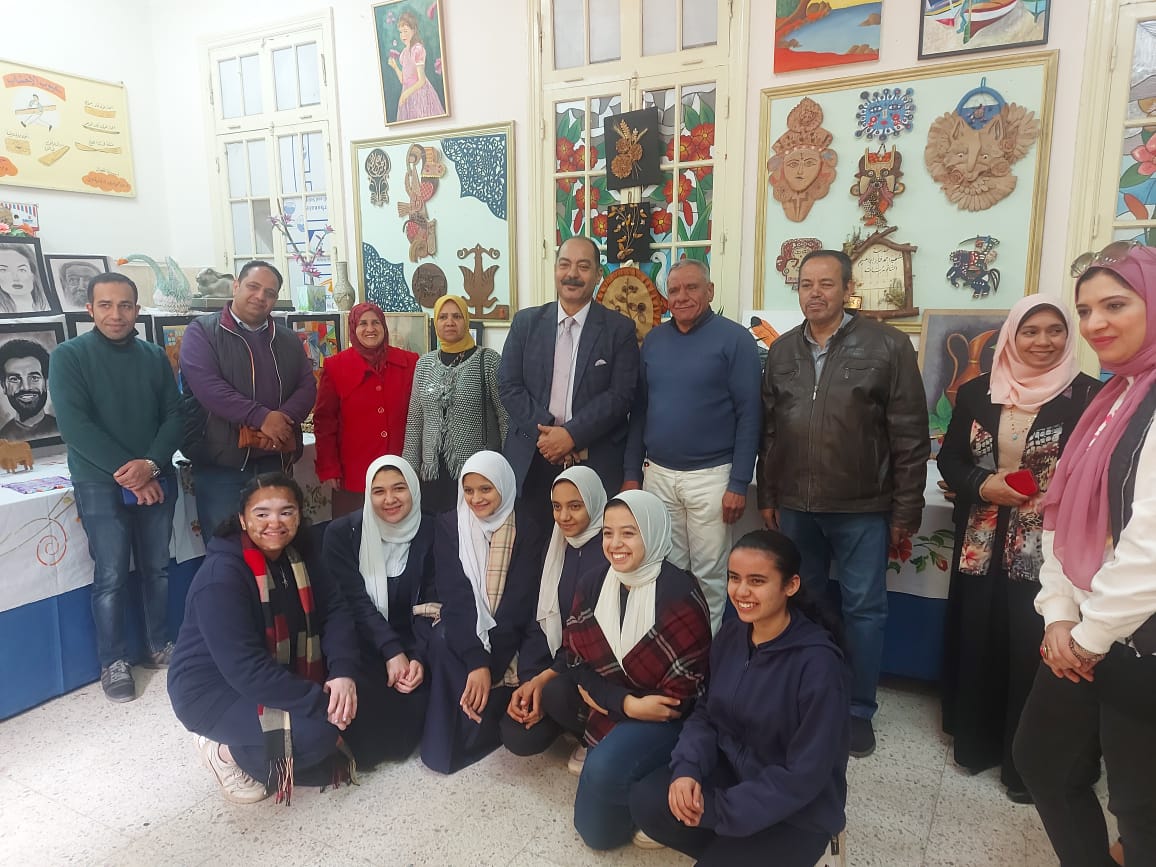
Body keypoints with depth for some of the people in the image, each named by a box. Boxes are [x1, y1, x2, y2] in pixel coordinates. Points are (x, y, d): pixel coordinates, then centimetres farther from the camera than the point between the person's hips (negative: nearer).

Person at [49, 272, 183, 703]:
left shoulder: (155, 356, 6)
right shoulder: (69, 356, -4)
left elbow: (174, 415, 2)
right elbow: (74, 424, -12)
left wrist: (151, 464, -15)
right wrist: (125, 471, -18)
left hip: (155, 479, 3)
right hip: (100, 484, -3)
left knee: (157, 568, 10)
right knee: (111, 576, 0)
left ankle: (159, 646, 26)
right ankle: (114, 662, 15)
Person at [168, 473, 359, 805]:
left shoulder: (298, 553, -4)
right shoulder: (221, 578, -26)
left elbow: (334, 611, -6)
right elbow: (246, 669, -31)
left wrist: (343, 672, -23)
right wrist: (319, 701, -30)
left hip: (282, 673, 8)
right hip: (215, 689, -7)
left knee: (354, 700, -6)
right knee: (316, 733, -26)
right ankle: (228, 751, 0)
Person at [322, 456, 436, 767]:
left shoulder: (429, 532, -4)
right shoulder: (342, 532, -9)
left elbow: (429, 602, -4)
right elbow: (355, 602, -14)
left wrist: (418, 657, -20)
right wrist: (392, 652, -24)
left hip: (409, 643, 2)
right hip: (360, 643, -2)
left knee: (417, 695, -24)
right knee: (362, 694, -29)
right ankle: (360, 751, 6)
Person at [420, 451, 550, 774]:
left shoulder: (527, 530, -10)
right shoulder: (448, 526, -6)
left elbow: (520, 602, -15)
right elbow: (455, 596, -15)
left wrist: (488, 665, -25)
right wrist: (476, 661, -29)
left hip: (510, 635, 0)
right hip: (464, 629, 1)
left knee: (530, 673, -28)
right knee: (442, 640, -30)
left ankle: (471, 739, -3)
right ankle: (446, 743, -12)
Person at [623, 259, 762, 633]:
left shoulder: (735, 339, -6)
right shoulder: (653, 340, 8)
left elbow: (749, 415, -8)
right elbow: (639, 409, 11)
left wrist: (739, 483, -12)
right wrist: (631, 473, 8)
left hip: (710, 476, -4)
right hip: (657, 474, 4)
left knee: (709, 574, 7)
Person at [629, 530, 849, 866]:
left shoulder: (818, 663, -26)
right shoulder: (730, 634, -5)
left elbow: (805, 774, -23)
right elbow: (708, 712, 4)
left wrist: (718, 809, -21)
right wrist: (686, 768, -16)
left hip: (797, 811, -5)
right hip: (731, 770, 6)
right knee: (646, 802, -15)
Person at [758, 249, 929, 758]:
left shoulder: (888, 345, -7)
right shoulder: (782, 351, 7)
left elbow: (910, 436, -7)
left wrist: (906, 510, -8)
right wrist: (767, 495, 9)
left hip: (862, 508, -3)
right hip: (795, 506, 4)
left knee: (864, 609, 7)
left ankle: (859, 711, 24)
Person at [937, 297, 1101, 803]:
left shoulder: (1087, 396, -4)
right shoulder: (976, 393, 5)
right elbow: (949, 459, 8)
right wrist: (982, 486, -10)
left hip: (1047, 549, -3)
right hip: (981, 545, 3)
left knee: (1033, 650, 0)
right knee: (977, 642, 11)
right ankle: (976, 740, 31)